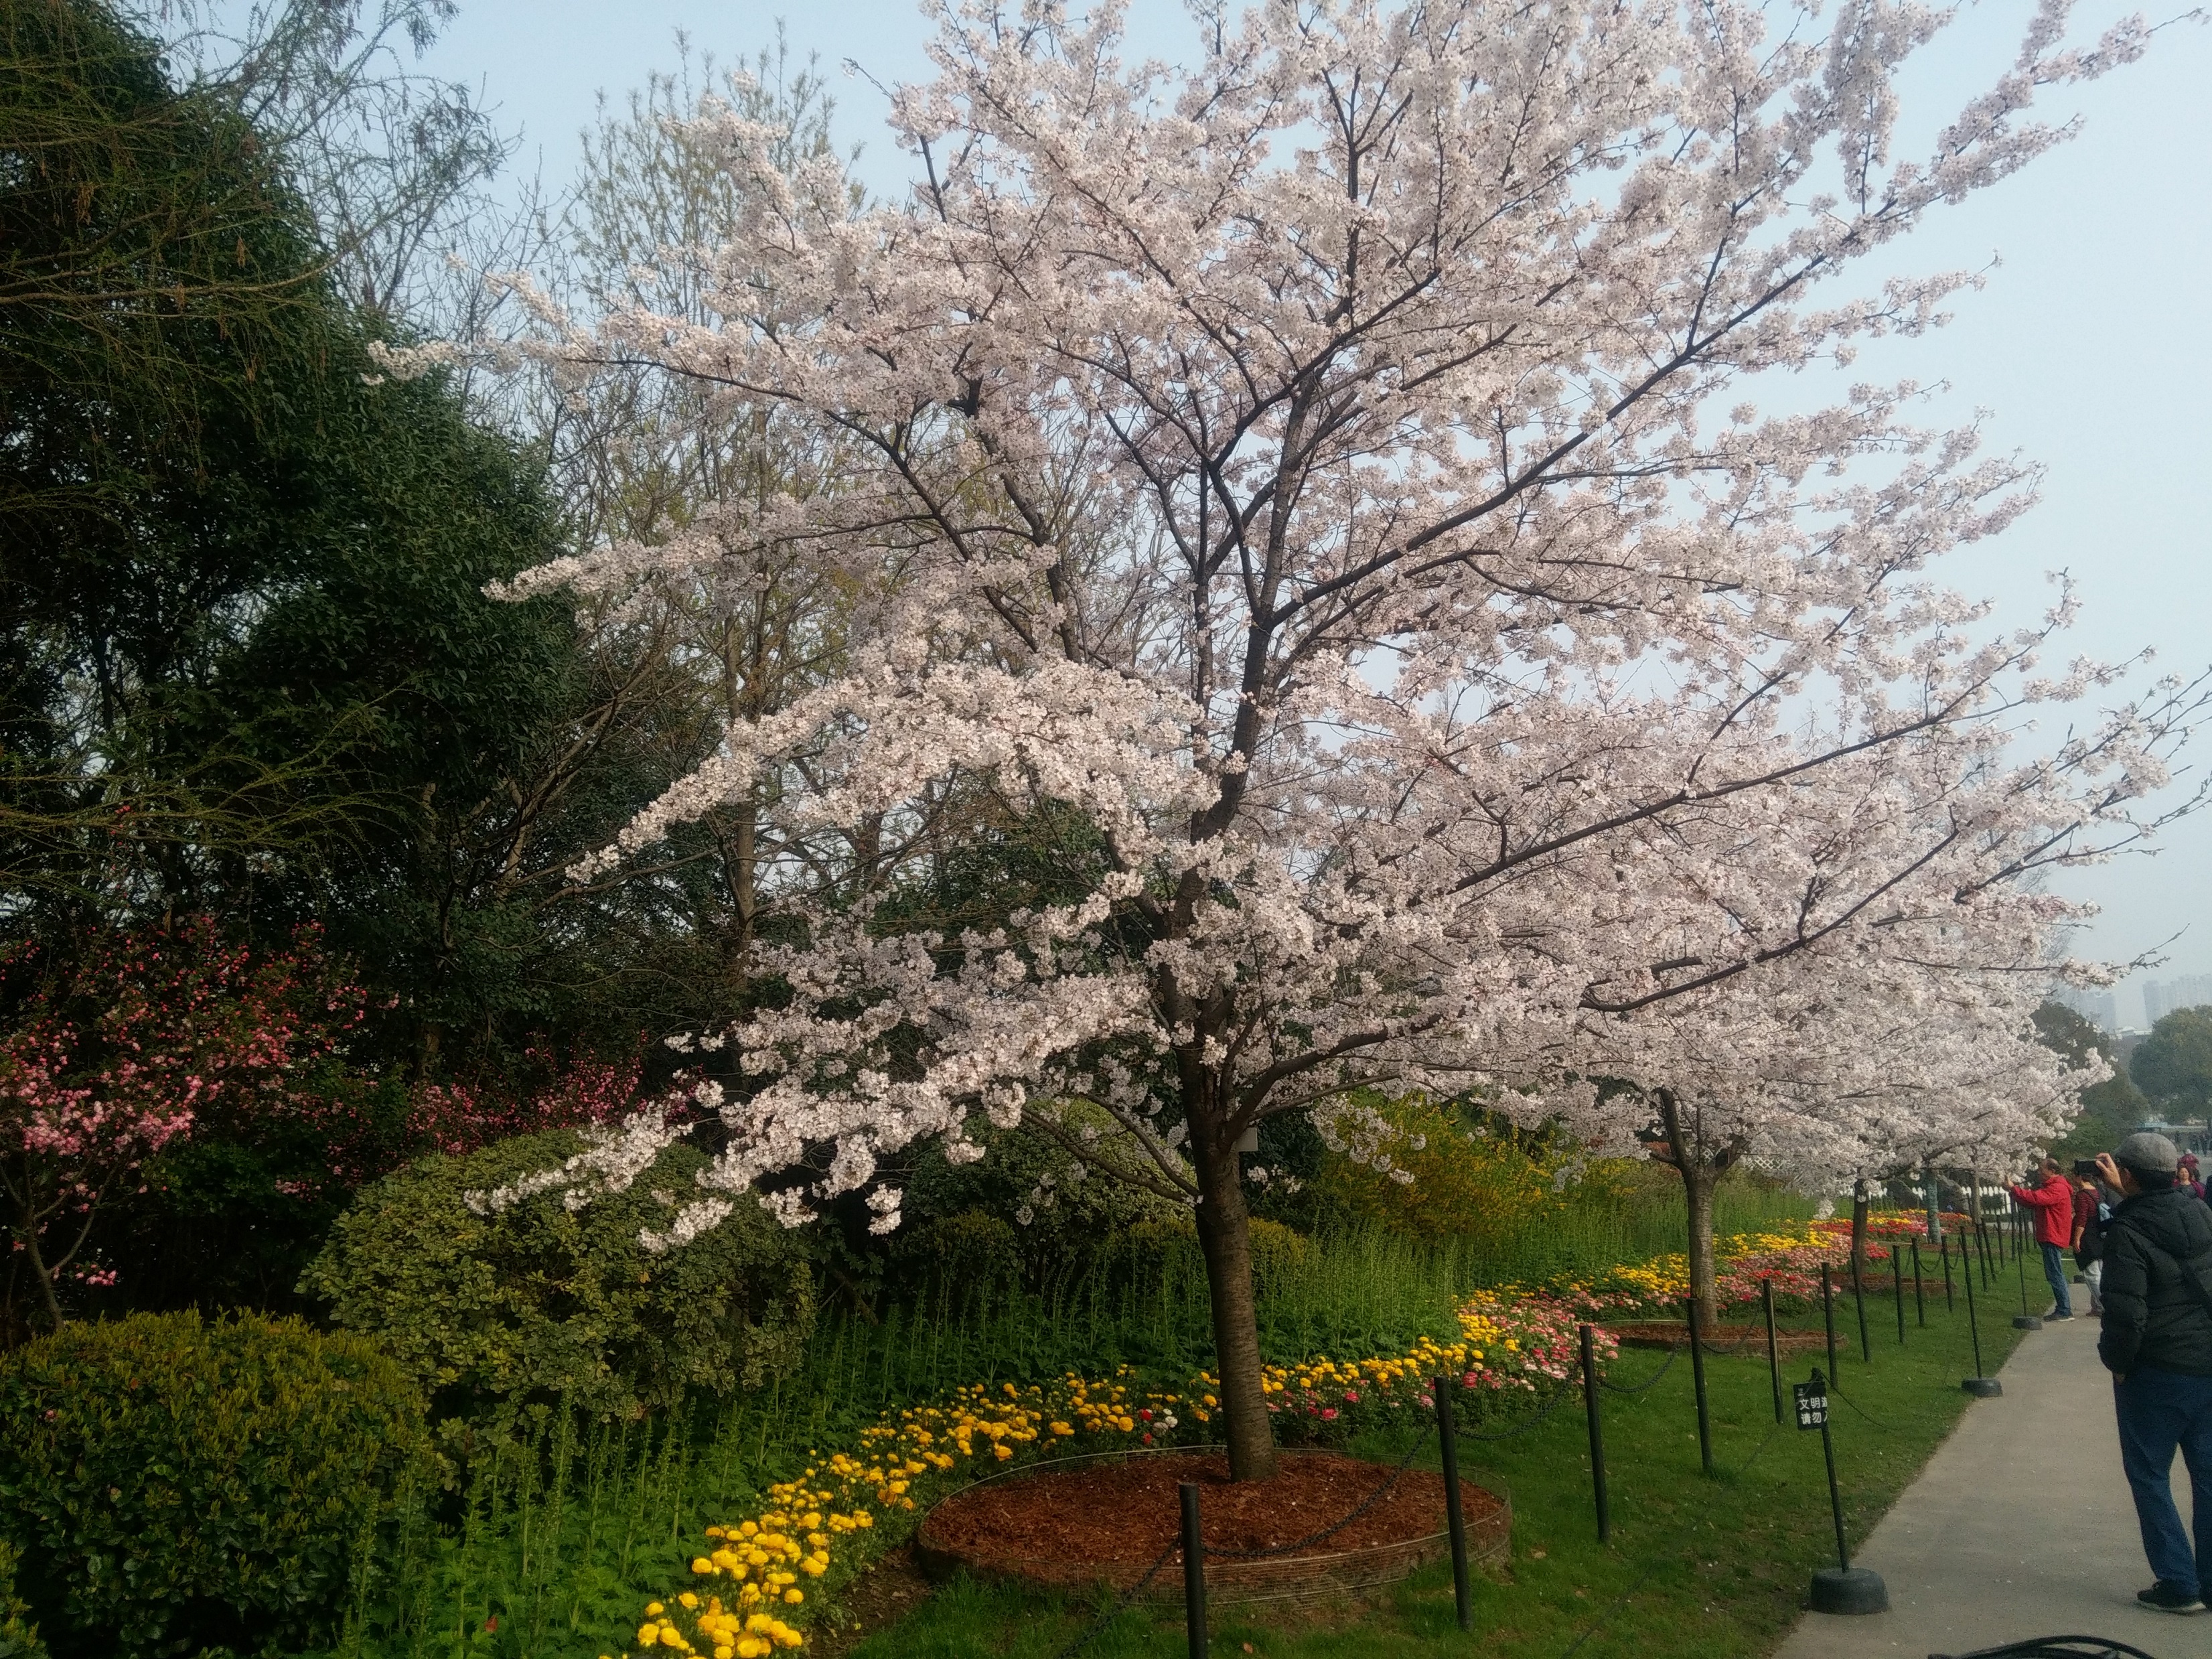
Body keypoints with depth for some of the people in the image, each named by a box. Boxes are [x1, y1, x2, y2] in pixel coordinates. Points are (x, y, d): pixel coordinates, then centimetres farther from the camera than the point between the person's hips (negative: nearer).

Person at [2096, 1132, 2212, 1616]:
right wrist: (2123, 1192, 32)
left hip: (2157, 1373, -6)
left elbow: (2125, 1314, -23)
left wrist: (2116, 1362, -8)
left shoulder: (2127, 1230, -19)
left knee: (2150, 1477, 8)